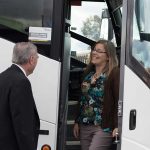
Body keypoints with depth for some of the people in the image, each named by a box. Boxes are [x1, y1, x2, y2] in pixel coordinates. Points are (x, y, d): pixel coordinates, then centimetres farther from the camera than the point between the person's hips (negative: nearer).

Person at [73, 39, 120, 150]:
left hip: (103, 128, -7)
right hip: (85, 126, 7)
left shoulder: (114, 73, -10)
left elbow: (119, 101, -16)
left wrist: (117, 126, -23)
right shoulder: (88, 73, 13)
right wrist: (77, 122, 17)